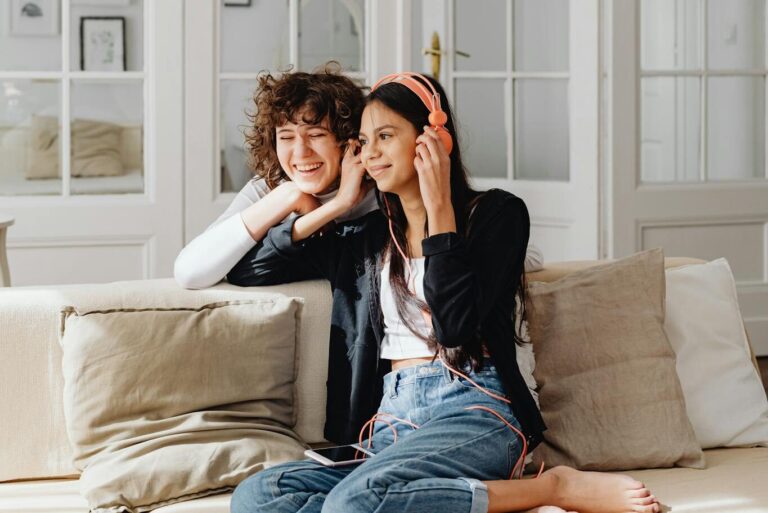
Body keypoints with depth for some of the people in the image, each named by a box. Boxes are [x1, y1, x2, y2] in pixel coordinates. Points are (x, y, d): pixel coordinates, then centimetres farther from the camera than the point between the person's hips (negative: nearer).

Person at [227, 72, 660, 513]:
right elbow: (246, 271, 19)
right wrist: (337, 206, 14)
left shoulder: (496, 212, 7)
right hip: (391, 422, 6)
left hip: (472, 411, -5)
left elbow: (455, 325, -8)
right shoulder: (366, 238, 21)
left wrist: (439, 206, -4)